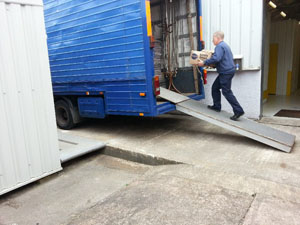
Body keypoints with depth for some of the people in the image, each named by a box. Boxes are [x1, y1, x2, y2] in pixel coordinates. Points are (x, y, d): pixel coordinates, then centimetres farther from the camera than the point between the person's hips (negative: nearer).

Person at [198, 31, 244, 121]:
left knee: (226, 92, -8)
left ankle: (238, 111, -5)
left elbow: (216, 58, -28)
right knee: (215, 87, 17)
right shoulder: (225, 45, 20)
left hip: (226, 72, -11)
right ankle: (216, 106, 24)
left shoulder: (220, 46, -13)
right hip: (227, 71, 11)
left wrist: (204, 63, -21)